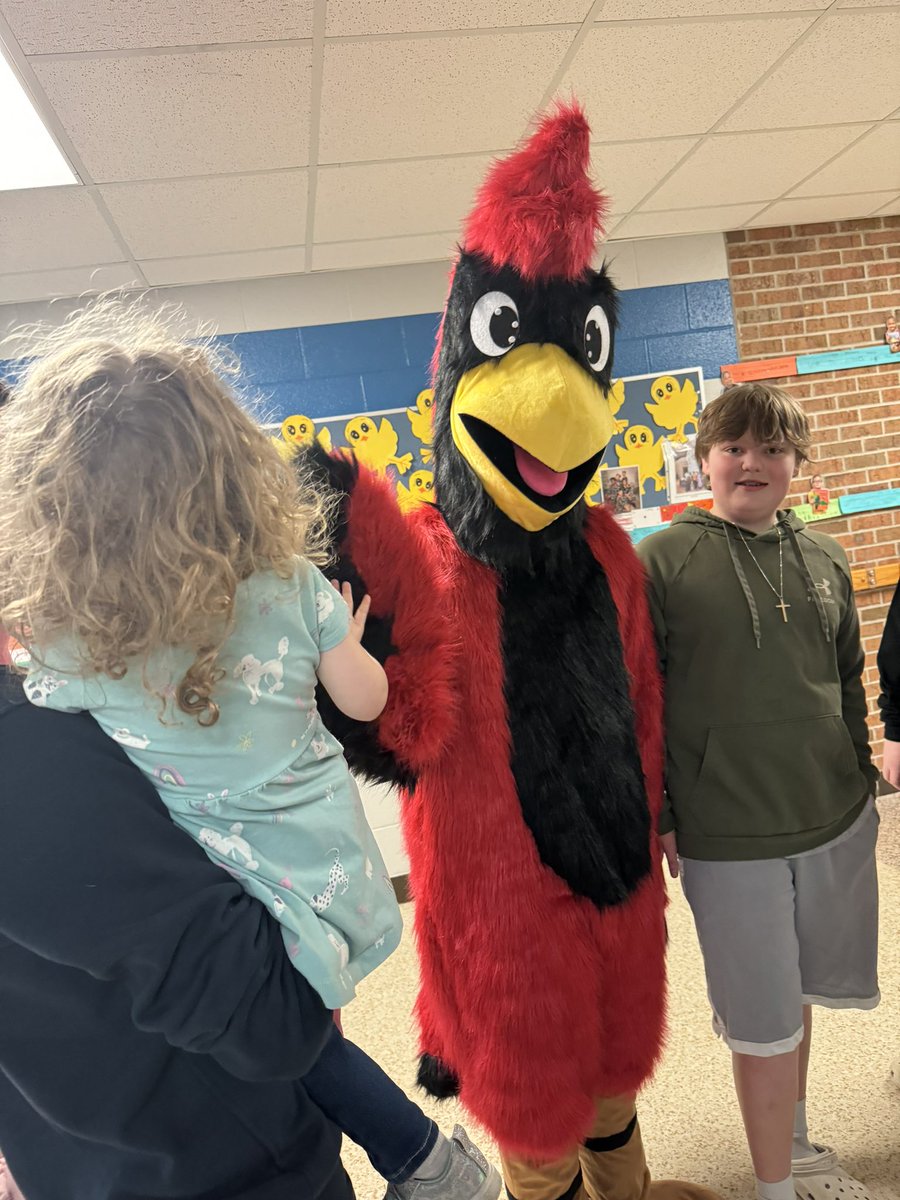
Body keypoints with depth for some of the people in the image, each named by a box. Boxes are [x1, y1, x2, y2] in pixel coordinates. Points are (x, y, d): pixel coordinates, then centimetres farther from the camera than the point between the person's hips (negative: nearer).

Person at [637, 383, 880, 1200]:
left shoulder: (823, 556, 6)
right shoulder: (662, 561, -10)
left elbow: (850, 679, 15)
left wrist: (861, 780, 16)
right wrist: (657, 816, -8)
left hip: (837, 824, 5)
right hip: (728, 838, -5)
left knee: (798, 993, 21)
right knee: (767, 1023, 8)